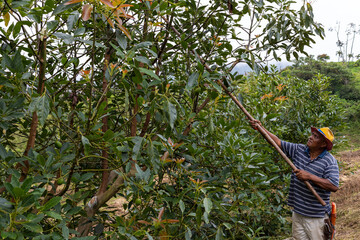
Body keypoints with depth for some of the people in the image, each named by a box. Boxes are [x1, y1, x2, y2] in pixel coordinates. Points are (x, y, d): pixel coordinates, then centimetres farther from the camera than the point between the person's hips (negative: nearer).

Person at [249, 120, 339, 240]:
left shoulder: (330, 161, -13)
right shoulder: (299, 150, 4)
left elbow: (334, 186, -23)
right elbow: (278, 142, 7)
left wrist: (309, 176, -25)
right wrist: (260, 128, 0)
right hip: (297, 211, 6)